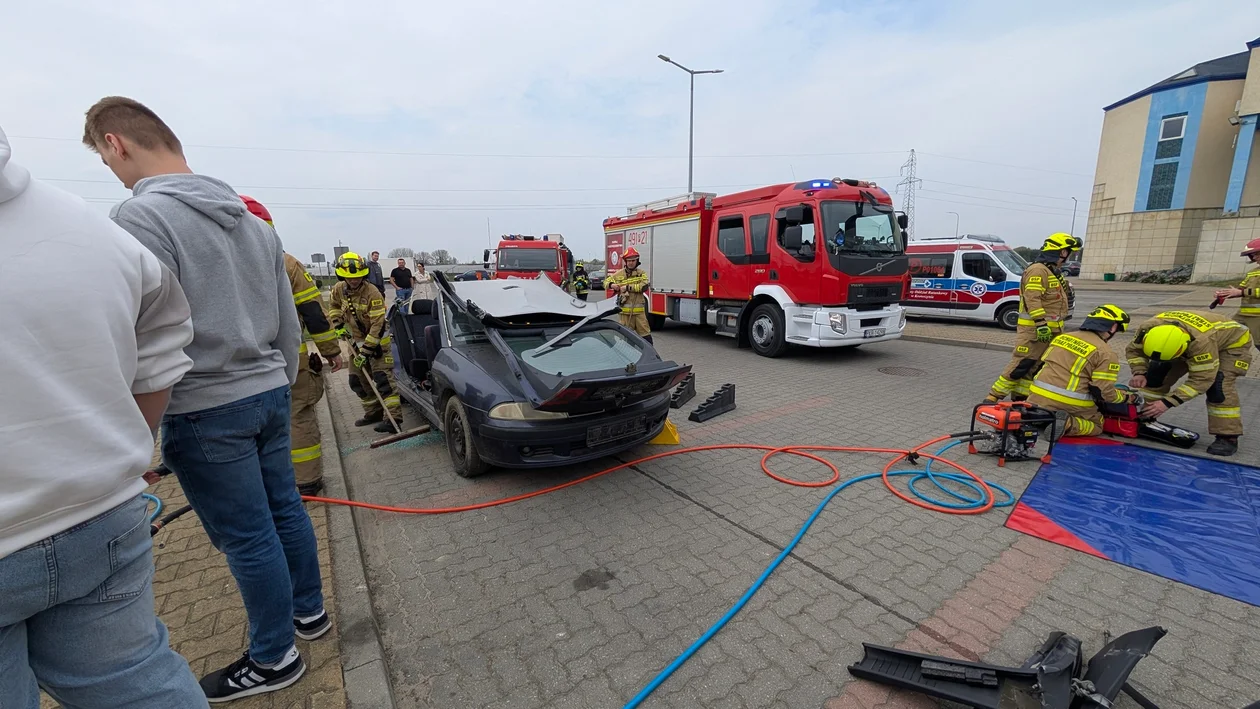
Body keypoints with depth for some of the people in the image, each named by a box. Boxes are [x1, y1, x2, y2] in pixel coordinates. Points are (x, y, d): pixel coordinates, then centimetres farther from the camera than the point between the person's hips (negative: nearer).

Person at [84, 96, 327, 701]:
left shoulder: (140, 216, -14)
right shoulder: (254, 219, 10)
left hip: (206, 411, -7)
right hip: (269, 394, 8)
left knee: (247, 539, 5)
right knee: (285, 509, 19)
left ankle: (274, 658, 23)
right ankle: (309, 611, 36)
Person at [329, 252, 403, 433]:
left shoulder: (372, 293, -24)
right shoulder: (339, 289, -4)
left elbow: (377, 325, -26)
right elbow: (333, 305, 20)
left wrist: (367, 350, -26)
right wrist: (338, 325, 6)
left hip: (377, 341, -8)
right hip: (356, 341, 8)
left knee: (383, 379, -14)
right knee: (357, 381, 13)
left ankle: (393, 418, -15)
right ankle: (373, 412, 25)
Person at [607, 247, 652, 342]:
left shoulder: (641, 273, 6)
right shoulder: (619, 274, 8)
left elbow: (644, 286, -11)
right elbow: (607, 281, 17)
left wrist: (628, 287, -14)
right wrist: (611, 285, -7)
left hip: (639, 310, -1)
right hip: (625, 310, 1)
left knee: (645, 333, -1)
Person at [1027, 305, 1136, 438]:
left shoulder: (1062, 337, 12)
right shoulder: (1106, 353, -6)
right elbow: (1105, 392, -7)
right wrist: (1126, 398, 13)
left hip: (1038, 397, 4)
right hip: (1070, 405, -4)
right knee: (1096, 425, 23)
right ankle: (1067, 425, -9)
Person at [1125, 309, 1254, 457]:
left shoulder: (1203, 341, -45)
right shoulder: (1148, 328, -34)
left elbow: (1201, 379, -38)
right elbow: (1134, 349, -14)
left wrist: (1168, 402, -43)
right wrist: (1139, 373, -31)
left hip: (1232, 343, -5)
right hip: (1191, 343, 5)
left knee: (1218, 385, -24)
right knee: (1156, 373, -9)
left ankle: (1228, 437, -13)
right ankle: (1143, 416, 3)